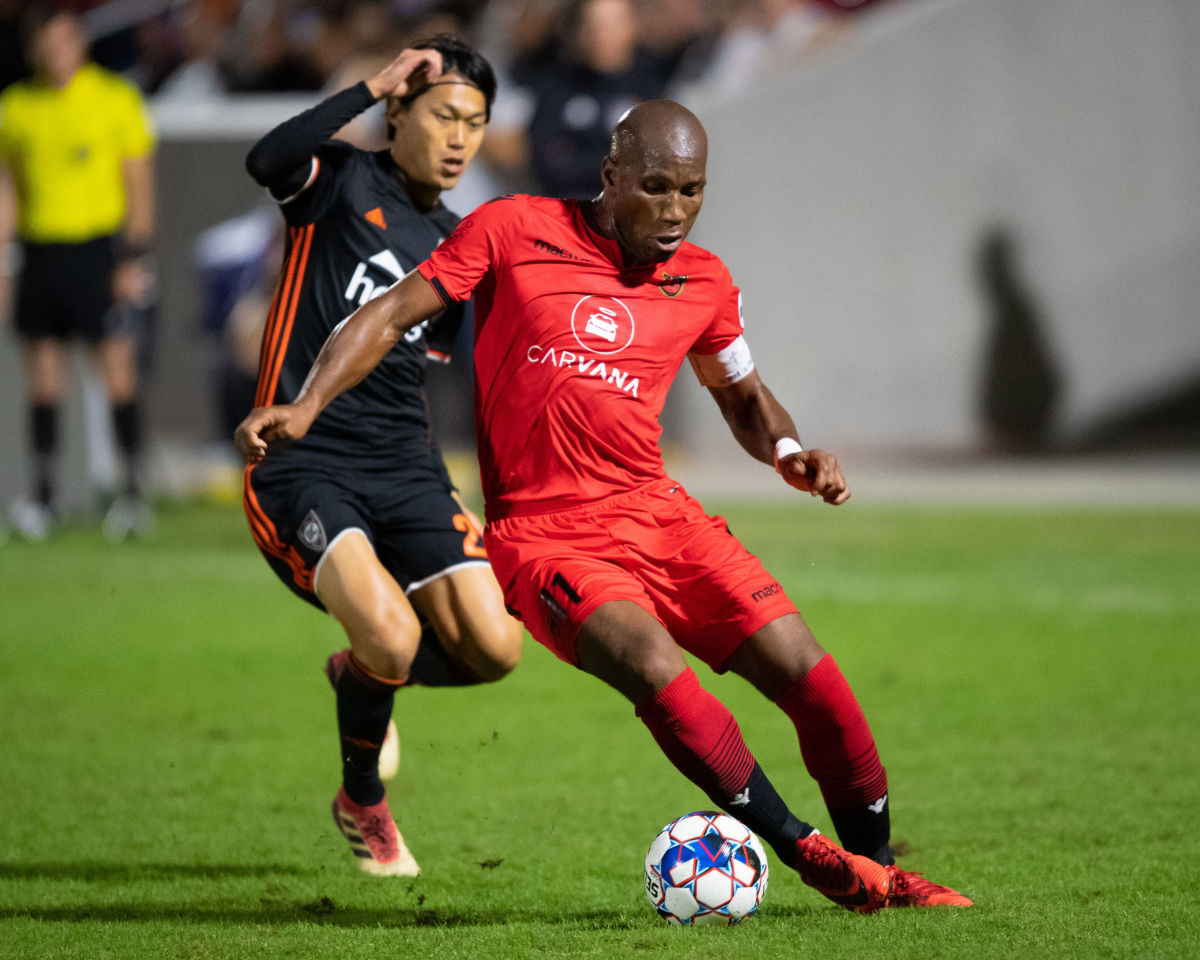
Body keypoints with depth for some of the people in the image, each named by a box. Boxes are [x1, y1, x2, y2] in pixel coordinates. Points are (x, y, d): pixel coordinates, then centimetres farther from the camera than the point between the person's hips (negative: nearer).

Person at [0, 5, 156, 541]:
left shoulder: (116, 99, -1)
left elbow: (140, 184, 0)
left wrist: (135, 258, -7)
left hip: (100, 248, -4)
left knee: (117, 371, -7)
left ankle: (134, 492, -4)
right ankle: (44, 497, 6)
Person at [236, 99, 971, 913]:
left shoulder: (704, 282, 10)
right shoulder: (514, 232, -2)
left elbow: (744, 394, 26)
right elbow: (393, 315, 1)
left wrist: (789, 452, 5)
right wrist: (307, 406, -10)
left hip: (658, 513, 4)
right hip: (541, 535, -4)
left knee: (804, 669, -13)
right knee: (655, 667, -30)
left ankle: (879, 872, 5)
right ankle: (811, 856, -20)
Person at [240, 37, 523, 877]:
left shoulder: (459, 246, 16)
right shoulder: (343, 181, -1)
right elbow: (268, 160, -25)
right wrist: (372, 88, -22)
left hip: (405, 468, 6)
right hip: (303, 462, -6)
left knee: (494, 648, -11)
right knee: (393, 635, -26)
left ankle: (360, 674, 23)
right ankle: (363, 803, 5)